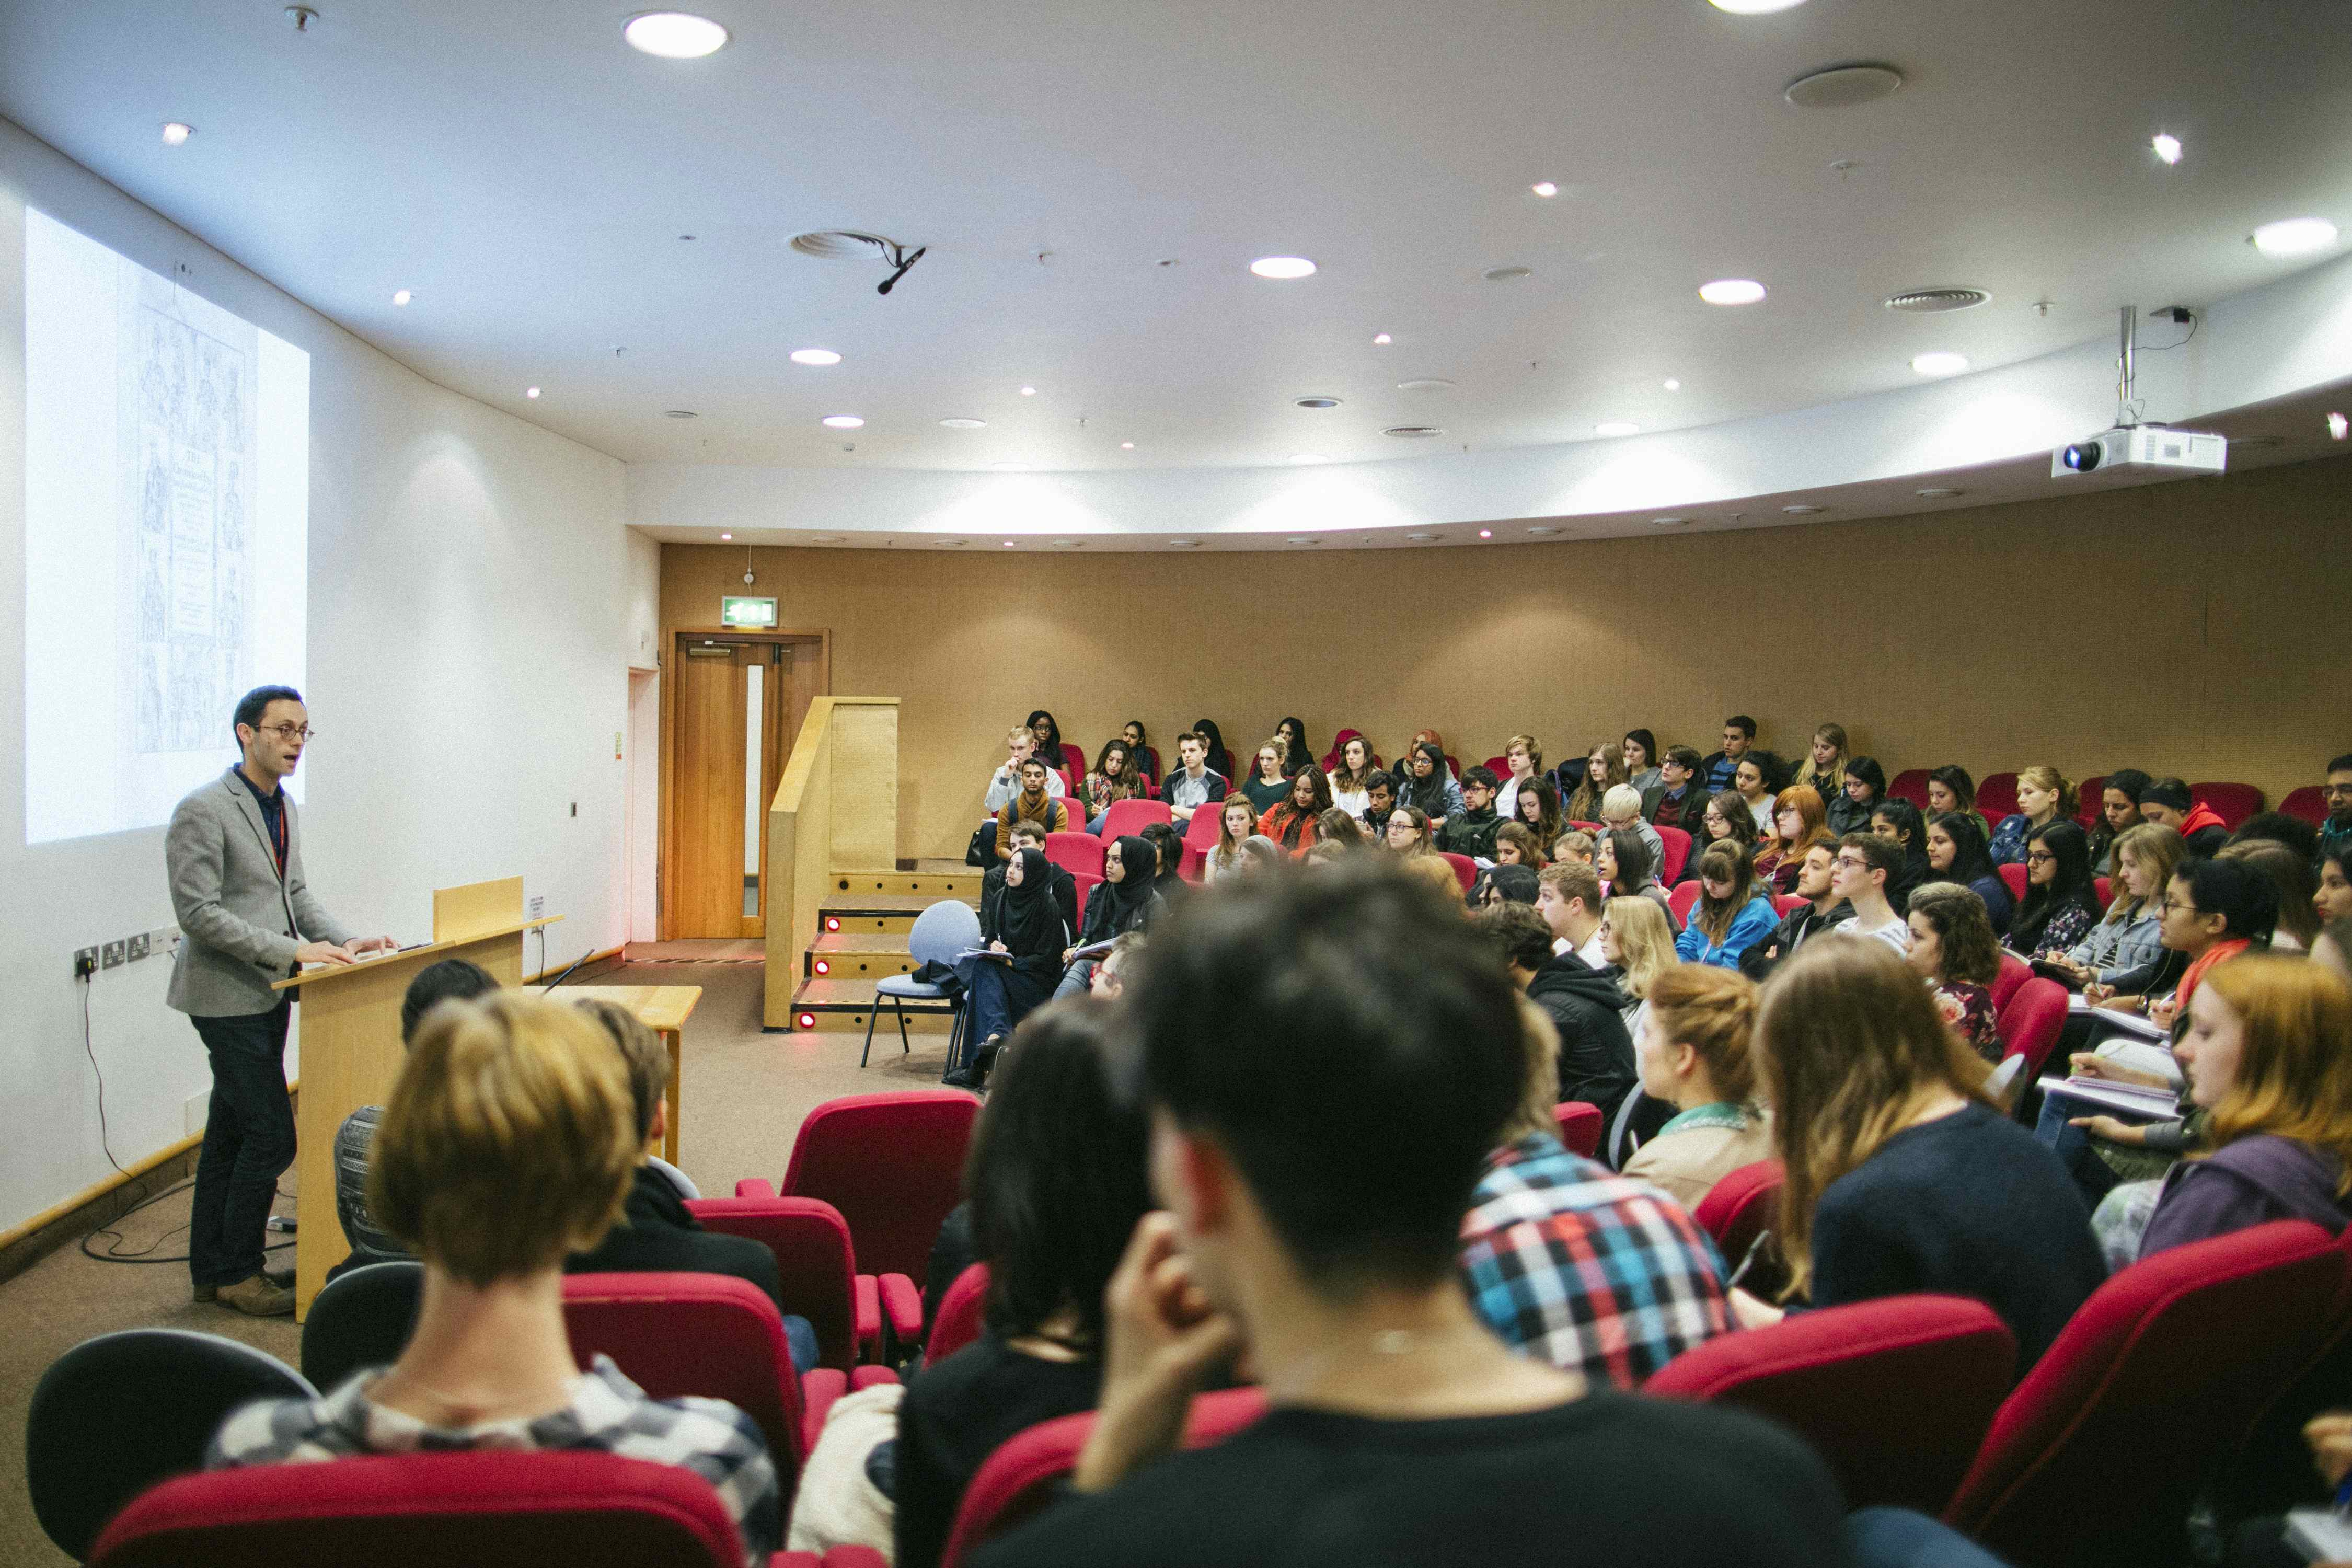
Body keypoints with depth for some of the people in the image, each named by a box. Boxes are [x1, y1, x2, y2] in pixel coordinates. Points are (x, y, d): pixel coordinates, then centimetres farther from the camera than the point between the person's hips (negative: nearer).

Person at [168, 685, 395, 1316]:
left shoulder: (283, 807, 11)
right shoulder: (202, 810, -16)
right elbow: (198, 913, -19)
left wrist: (344, 941, 0)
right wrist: (294, 951, -23)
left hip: (268, 994, 9)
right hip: (228, 996, -9)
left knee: (231, 1133, 15)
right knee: (272, 1135, -7)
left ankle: (213, 1267, 26)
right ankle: (237, 1271, 8)